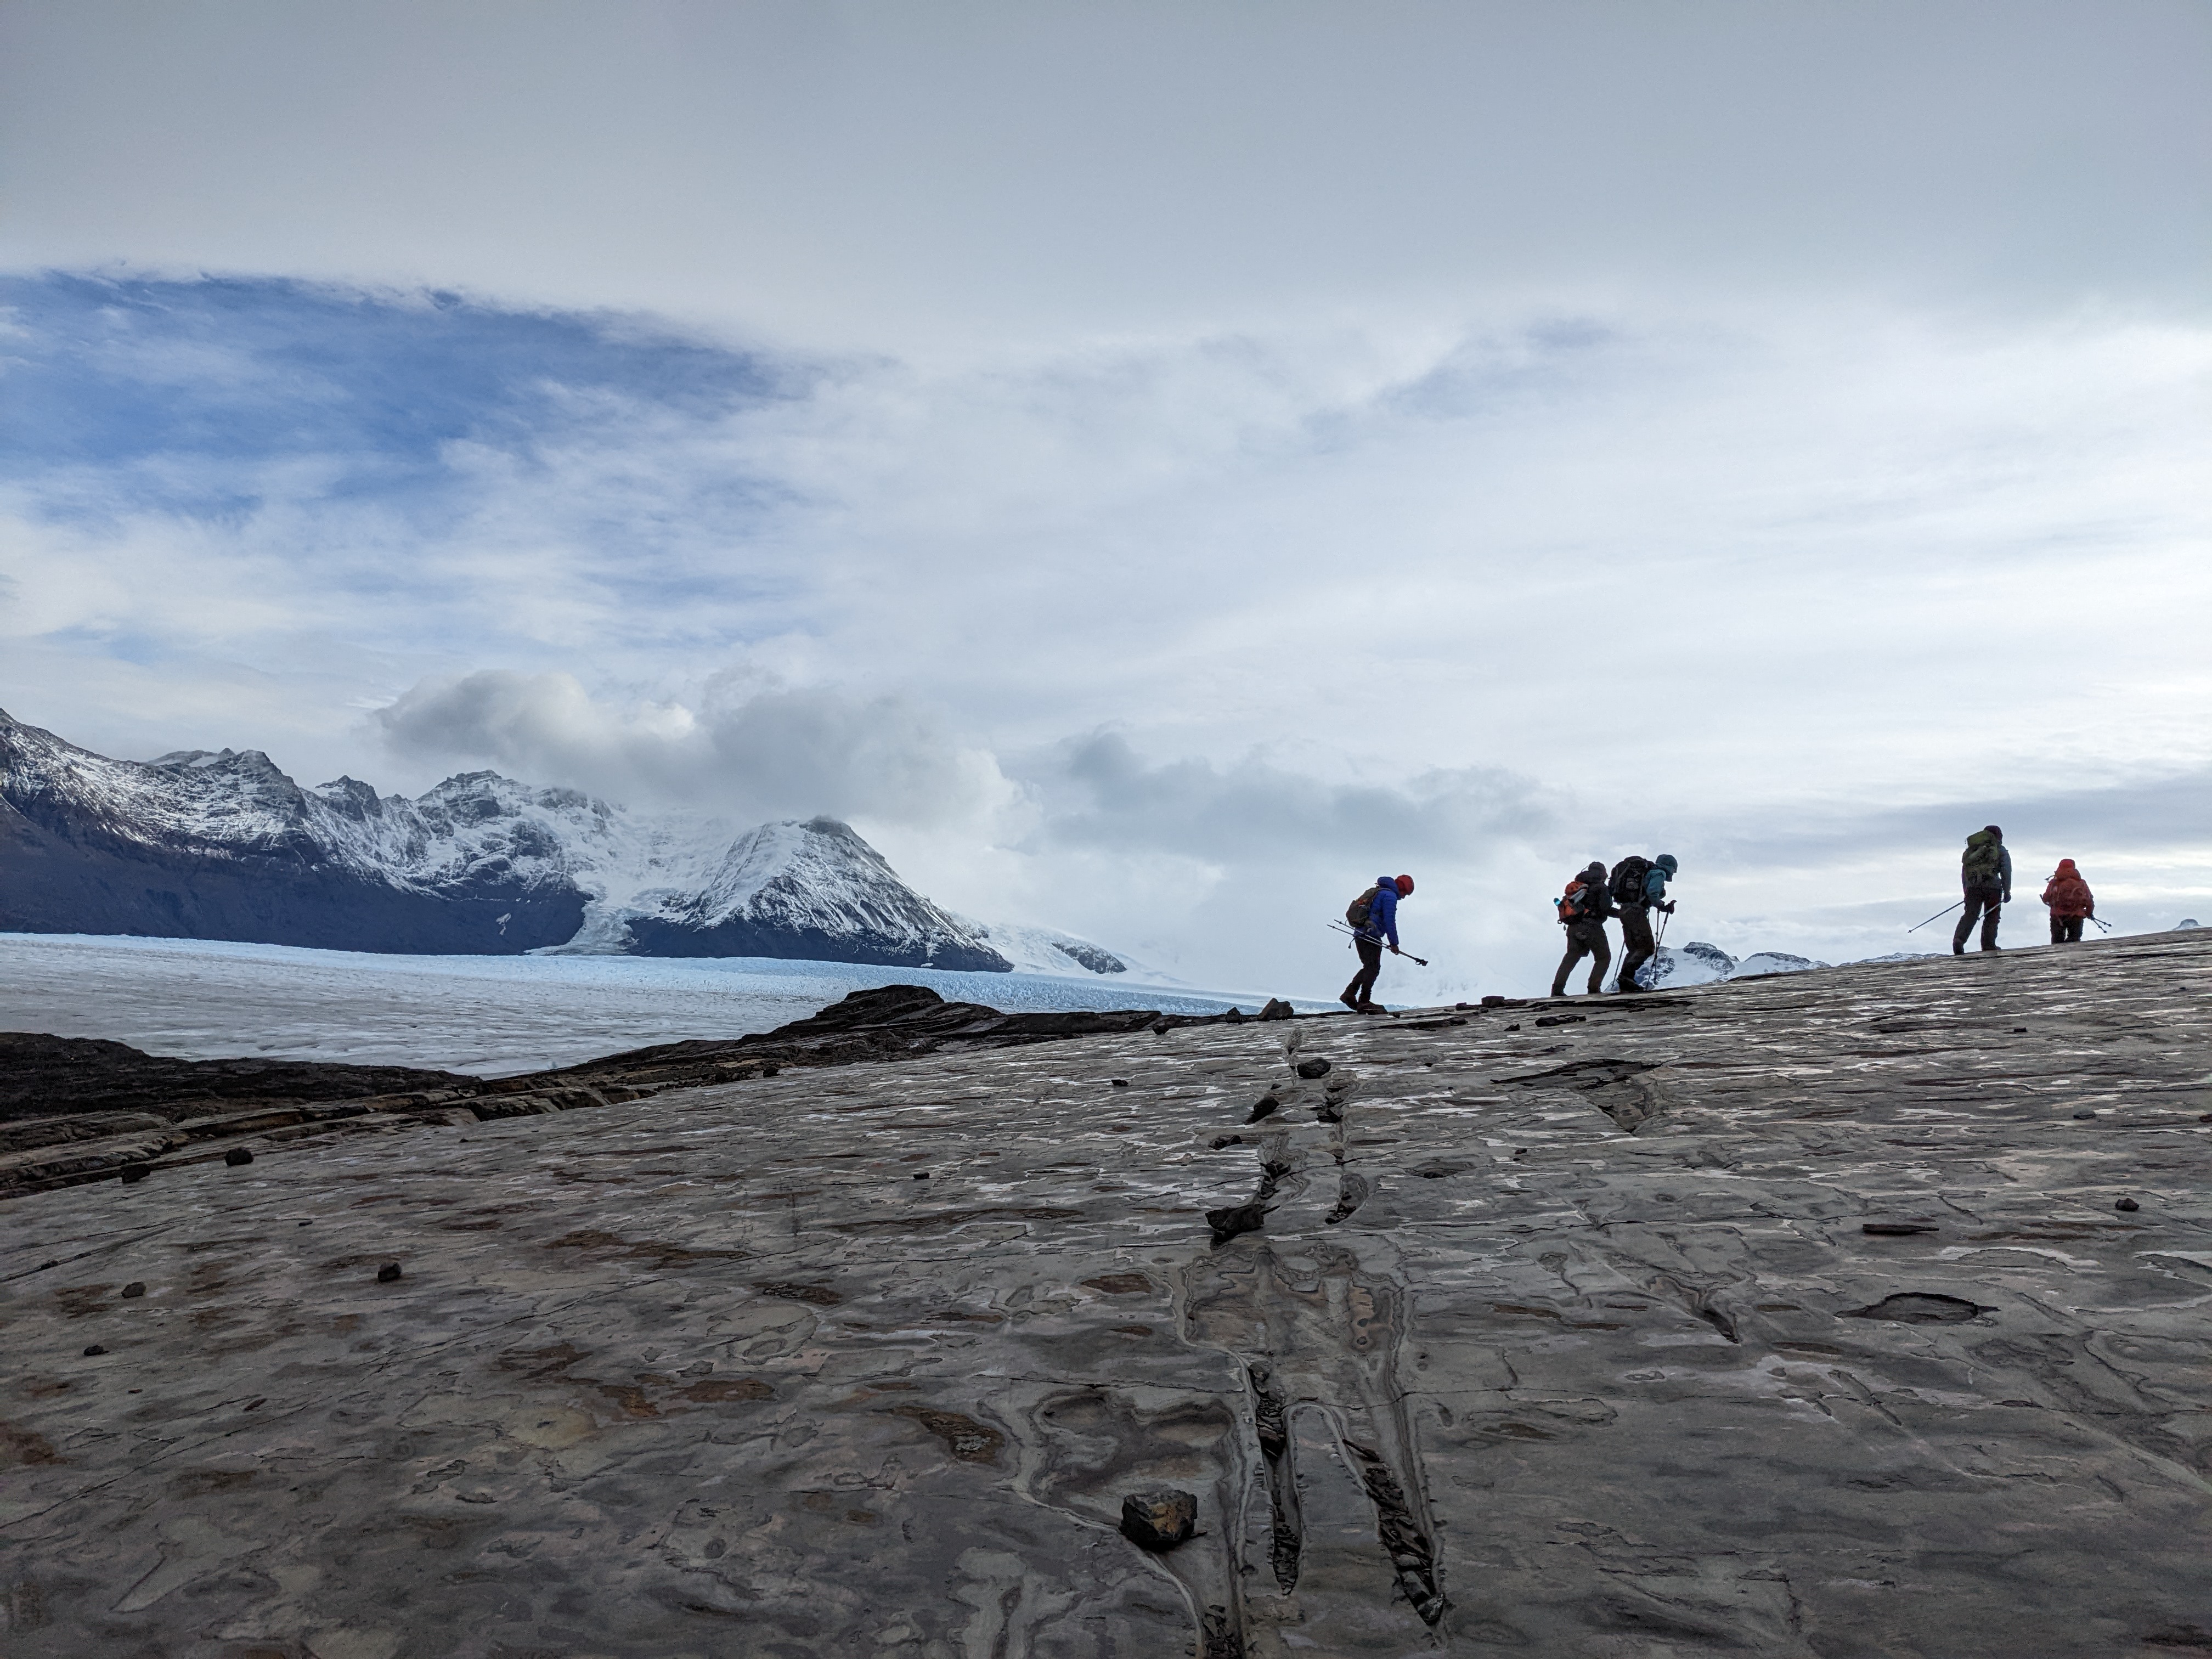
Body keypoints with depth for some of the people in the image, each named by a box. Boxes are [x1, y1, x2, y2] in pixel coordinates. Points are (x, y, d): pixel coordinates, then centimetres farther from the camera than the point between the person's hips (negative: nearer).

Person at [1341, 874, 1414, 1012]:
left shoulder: (1376, 892, 22)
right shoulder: (1390, 895, -8)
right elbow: (1390, 922, -13)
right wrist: (1394, 943, -7)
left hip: (1360, 935, 10)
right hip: (1371, 937, -10)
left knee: (1369, 967, 16)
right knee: (1373, 968, -5)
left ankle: (1349, 994, 12)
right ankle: (1364, 1002, -6)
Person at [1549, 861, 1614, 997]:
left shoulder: (1575, 886, 16)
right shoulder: (1600, 887, -3)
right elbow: (1605, 909, -12)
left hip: (1573, 928, 6)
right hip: (1591, 928, -6)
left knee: (1571, 956, 11)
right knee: (1604, 957, 7)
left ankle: (1557, 988, -2)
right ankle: (1594, 988, -6)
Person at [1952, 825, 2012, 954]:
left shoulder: (1970, 851, 24)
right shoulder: (2001, 851, 13)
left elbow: (1963, 873, 21)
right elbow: (2006, 872, 5)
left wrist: (1966, 891, 23)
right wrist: (2007, 892, 5)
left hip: (1972, 887, 3)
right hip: (1992, 887, -3)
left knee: (1969, 915, -2)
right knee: (1992, 916, 8)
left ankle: (1959, 939, -23)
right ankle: (1989, 945, 3)